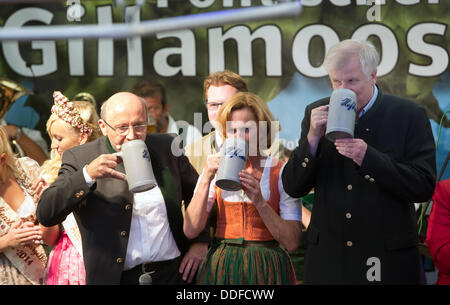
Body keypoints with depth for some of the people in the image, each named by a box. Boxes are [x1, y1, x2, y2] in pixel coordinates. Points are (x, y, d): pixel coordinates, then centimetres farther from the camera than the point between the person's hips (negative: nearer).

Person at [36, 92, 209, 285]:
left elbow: (197, 194, 16)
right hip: (116, 278, -2)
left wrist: (200, 242, 5)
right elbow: (45, 215, -17)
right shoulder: (79, 158, -7)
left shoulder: (166, 147, 3)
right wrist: (88, 175, -27)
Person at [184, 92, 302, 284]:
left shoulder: (281, 173, -3)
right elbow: (190, 231, -6)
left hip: (265, 268, -1)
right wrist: (206, 180, -14)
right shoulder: (216, 170, 3)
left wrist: (260, 202, -19)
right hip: (221, 268, 1)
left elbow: (292, 242, -9)